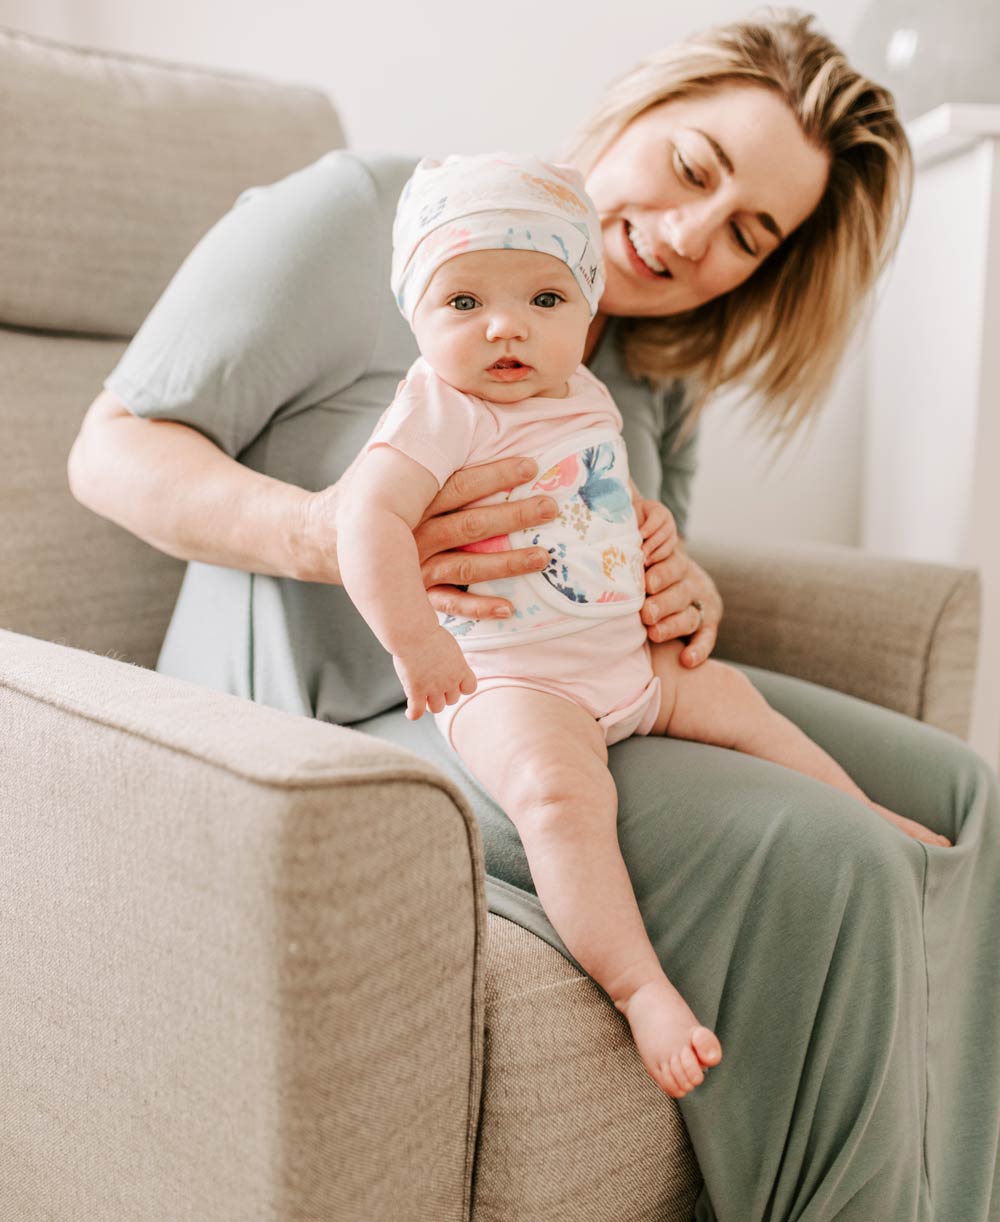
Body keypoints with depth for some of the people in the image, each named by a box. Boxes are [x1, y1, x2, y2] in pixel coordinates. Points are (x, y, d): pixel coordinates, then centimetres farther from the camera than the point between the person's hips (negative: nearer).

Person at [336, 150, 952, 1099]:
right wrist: (411, 637, -35)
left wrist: (647, 519, 11)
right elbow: (368, 518, -28)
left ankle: (869, 820, 37)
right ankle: (638, 986, -26)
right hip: (509, 679, -8)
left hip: (629, 658, 8)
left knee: (737, 701, 17)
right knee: (560, 790, -34)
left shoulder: (585, 399, 9)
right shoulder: (442, 411, -17)